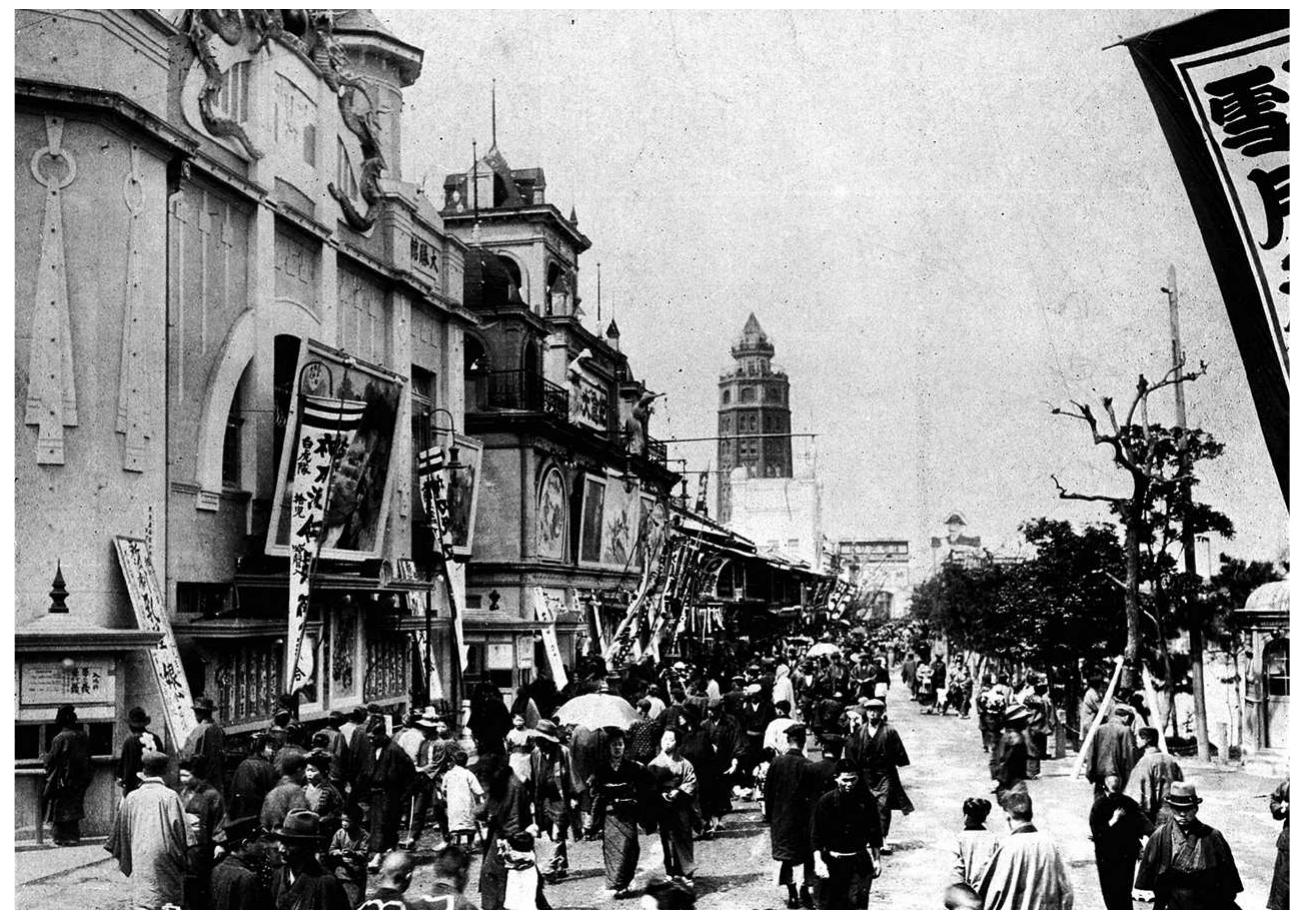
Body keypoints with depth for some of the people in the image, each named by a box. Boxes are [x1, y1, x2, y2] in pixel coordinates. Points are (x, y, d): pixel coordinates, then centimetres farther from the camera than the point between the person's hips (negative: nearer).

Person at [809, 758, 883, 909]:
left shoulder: (866, 800, -1)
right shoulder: (826, 801, -6)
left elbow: (875, 834, 9)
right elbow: (815, 834, -4)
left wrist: (876, 860, 9)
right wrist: (819, 861, -11)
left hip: (859, 861, 1)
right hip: (832, 861, -1)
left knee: (857, 902, -5)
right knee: (827, 903, 3)